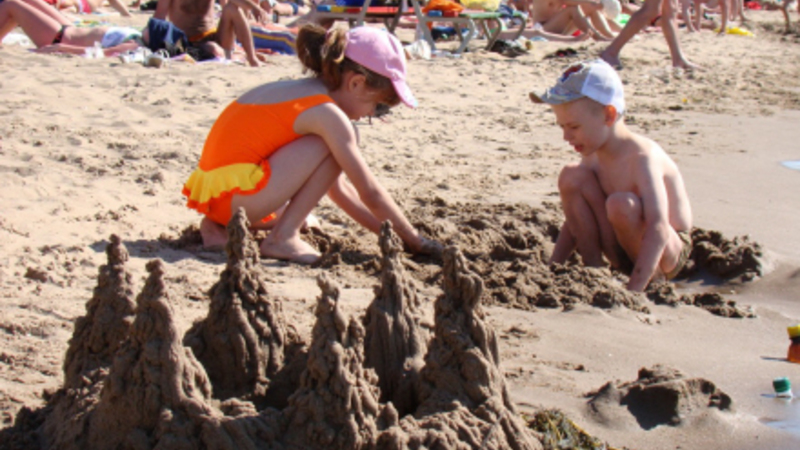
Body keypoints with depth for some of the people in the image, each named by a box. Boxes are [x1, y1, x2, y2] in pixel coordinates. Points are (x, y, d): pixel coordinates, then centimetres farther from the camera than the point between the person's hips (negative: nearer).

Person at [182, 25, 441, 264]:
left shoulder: (302, 92, 17)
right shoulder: (329, 114, -12)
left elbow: (338, 188, 21)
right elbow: (370, 194, -9)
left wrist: (386, 231, 19)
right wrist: (413, 240, 2)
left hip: (213, 192, 10)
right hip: (232, 194, -10)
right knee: (335, 144, -11)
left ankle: (218, 225, 16)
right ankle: (283, 238, -11)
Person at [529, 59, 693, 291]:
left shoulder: (641, 157, -28)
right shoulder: (593, 155, -3)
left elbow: (659, 229, -38)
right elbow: (576, 218, 7)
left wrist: (632, 291, -44)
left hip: (666, 254, -7)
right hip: (621, 250, 7)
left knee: (621, 204, -37)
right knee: (571, 176, -11)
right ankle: (592, 267, -4)